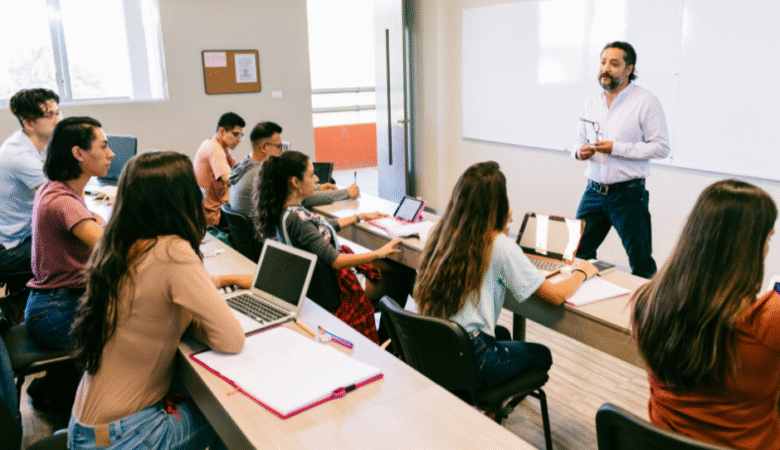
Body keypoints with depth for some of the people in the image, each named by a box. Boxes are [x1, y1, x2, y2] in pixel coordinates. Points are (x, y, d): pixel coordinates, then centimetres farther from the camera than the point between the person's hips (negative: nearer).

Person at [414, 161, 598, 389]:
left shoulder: (442, 232, -1)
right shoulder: (500, 246, -18)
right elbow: (556, 296, -12)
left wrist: (502, 225, 23)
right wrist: (581, 272, 7)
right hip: (470, 361, -6)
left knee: (502, 333, 36)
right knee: (542, 354, 24)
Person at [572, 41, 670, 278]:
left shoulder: (646, 101, -6)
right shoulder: (591, 102, 12)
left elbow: (661, 147, -11)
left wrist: (616, 148, -18)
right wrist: (579, 151, -4)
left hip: (629, 194, -5)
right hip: (593, 191, 5)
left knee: (641, 264, 2)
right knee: (577, 255, 8)